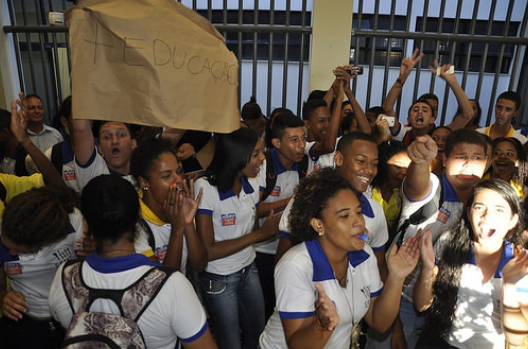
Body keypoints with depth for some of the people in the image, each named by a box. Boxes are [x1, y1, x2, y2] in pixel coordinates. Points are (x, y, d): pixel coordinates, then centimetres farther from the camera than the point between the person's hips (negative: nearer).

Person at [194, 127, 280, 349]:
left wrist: (276, 228, -16)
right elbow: (207, 251, -23)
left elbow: (251, 234, 4)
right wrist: (260, 233, -24)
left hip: (249, 271, 6)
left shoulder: (250, 185, -3)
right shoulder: (205, 188, -23)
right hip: (219, 280, -5)